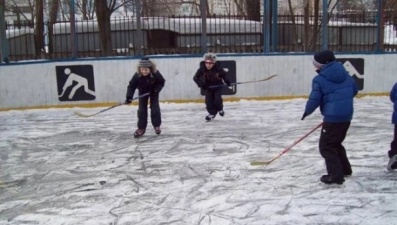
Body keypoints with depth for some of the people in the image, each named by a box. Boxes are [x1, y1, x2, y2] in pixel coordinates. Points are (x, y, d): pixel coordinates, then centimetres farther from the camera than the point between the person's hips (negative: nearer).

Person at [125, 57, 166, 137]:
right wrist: (129, 97, -34)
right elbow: (131, 85, -24)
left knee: (155, 108, -4)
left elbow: (162, 82, -15)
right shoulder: (137, 75, -31)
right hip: (143, 92, 1)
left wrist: (157, 89, -29)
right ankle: (141, 128, 9)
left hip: (153, 91, -1)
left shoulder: (155, 73, -32)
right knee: (141, 109, -1)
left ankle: (157, 125, 15)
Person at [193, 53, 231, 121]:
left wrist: (227, 81, -17)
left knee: (218, 99, -12)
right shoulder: (202, 69, -23)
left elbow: (224, 75, -6)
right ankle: (212, 113, 8)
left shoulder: (218, 68, -25)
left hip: (218, 85, -2)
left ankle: (220, 109, 19)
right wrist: (201, 84, -27)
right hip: (208, 86, 2)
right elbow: (196, 77, -17)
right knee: (208, 100, -8)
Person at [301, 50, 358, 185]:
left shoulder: (319, 79, -11)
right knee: (335, 143, 24)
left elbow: (314, 100, -12)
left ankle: (336, 176, 0)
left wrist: (307, 112, 6)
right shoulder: (345, 74, 10)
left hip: (333, 117, -8)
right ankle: (345, 169, 34)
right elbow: (354, 90, 20)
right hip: (347, 115, 8)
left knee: (326, 146, 2)